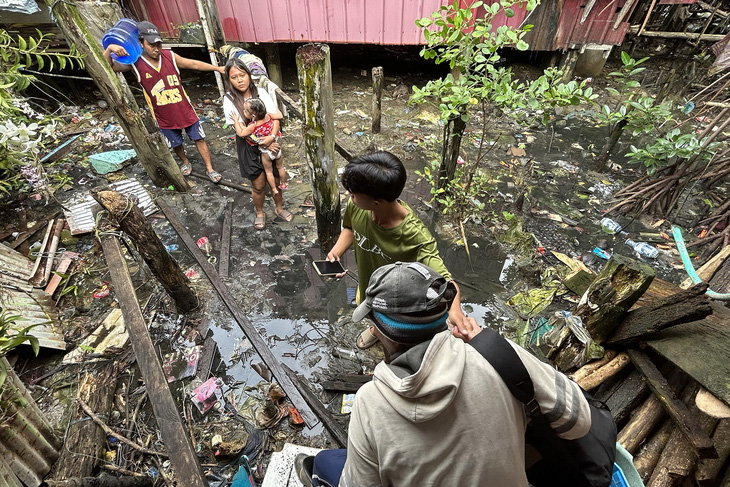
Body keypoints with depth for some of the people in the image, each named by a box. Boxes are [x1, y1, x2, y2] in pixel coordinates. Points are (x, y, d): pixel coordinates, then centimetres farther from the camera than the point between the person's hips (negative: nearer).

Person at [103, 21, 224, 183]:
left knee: (199, 138, 5)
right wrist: (109, 48, -30)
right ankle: (185, 163, 43)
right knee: (176, 143, 16)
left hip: (185, 110, 1)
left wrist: (217, 68, 5)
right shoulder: (135, 63, -10)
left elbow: (194, 64, 4)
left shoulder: (169, 56, -5)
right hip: (164, 117, 0)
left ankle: (210, 169, 18)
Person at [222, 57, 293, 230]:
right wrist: (262, 143, -18)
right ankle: (259, 213, 32)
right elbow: (240, 131, -14)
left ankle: (279, 208, 36)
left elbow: (276, 117, -9)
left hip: (270, 143, 2)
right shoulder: (229, 99, -11)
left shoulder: (260, 93, -5)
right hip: (248, 147, -2)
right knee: (259, 185, 6)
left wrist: (272, 137, -26)